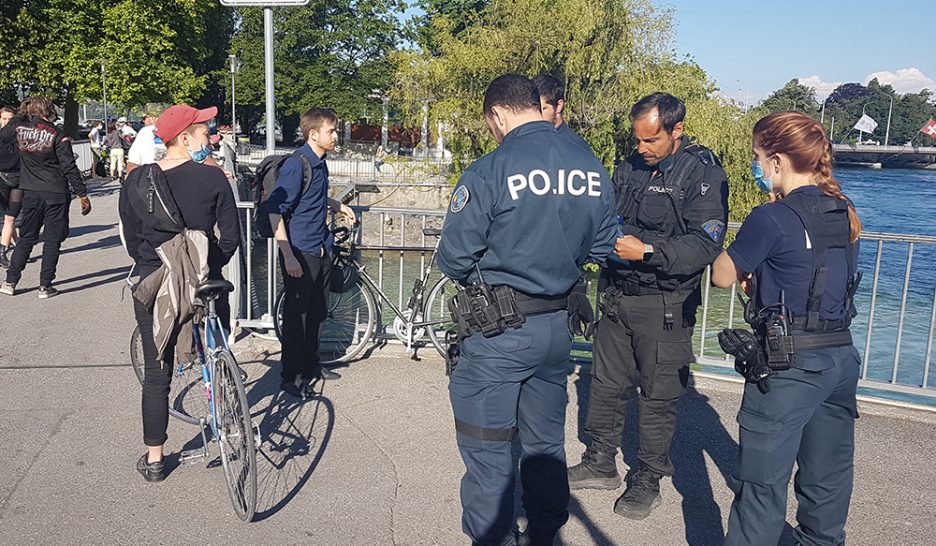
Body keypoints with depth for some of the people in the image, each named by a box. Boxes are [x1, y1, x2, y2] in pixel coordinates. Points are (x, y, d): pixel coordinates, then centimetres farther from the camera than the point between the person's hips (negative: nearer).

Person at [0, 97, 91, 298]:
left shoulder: (20, 130, 0)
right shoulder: (57, 136, -11)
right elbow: (69, 168, -12)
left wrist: (24, 112, 21)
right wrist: (82, 194, -8)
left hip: (30, 193, 4)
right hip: (56, 194, -4)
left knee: (26, 237, 16)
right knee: (52, 240, 4)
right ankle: (45, 286, 5)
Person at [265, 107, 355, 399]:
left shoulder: (320, 163, 9)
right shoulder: (296, 165, -18)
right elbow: (275, 210, -23)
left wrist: (337, 205, 16)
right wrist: (288, 255, -27)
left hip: (321, 250, 9)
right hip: (301, 253, -9)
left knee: (316, 312, 18)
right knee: (297, 315, 1)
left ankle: (310, 365, 34)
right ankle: (291, 378, 13)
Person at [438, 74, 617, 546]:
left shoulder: (488, 171, -17)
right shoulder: (594, 169, 1)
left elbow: (454, 259, -14)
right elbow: (601, 249, 9)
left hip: (498, 331, -6)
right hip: (558, 328, 6)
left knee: (487, 450, 9)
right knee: (546, 443, 21)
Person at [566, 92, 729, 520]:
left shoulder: (703, 174, -11)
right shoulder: (629, 168, 8)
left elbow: (705, 245, -19)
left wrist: (647, 252, -27)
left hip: (664, 305, -6)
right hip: (617, 296, 6)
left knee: (658, 397, 5)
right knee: (606, 385, 14)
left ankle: (648, 481, 22)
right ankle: (601, 464, 32)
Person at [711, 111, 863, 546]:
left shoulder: (772, 219, -16)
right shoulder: (845, 215, 7)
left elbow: (722, 276, -5)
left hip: (788, 363, -7)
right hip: (841, 356, 8)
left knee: (764, 481, 2)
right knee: (828, 474, 20)